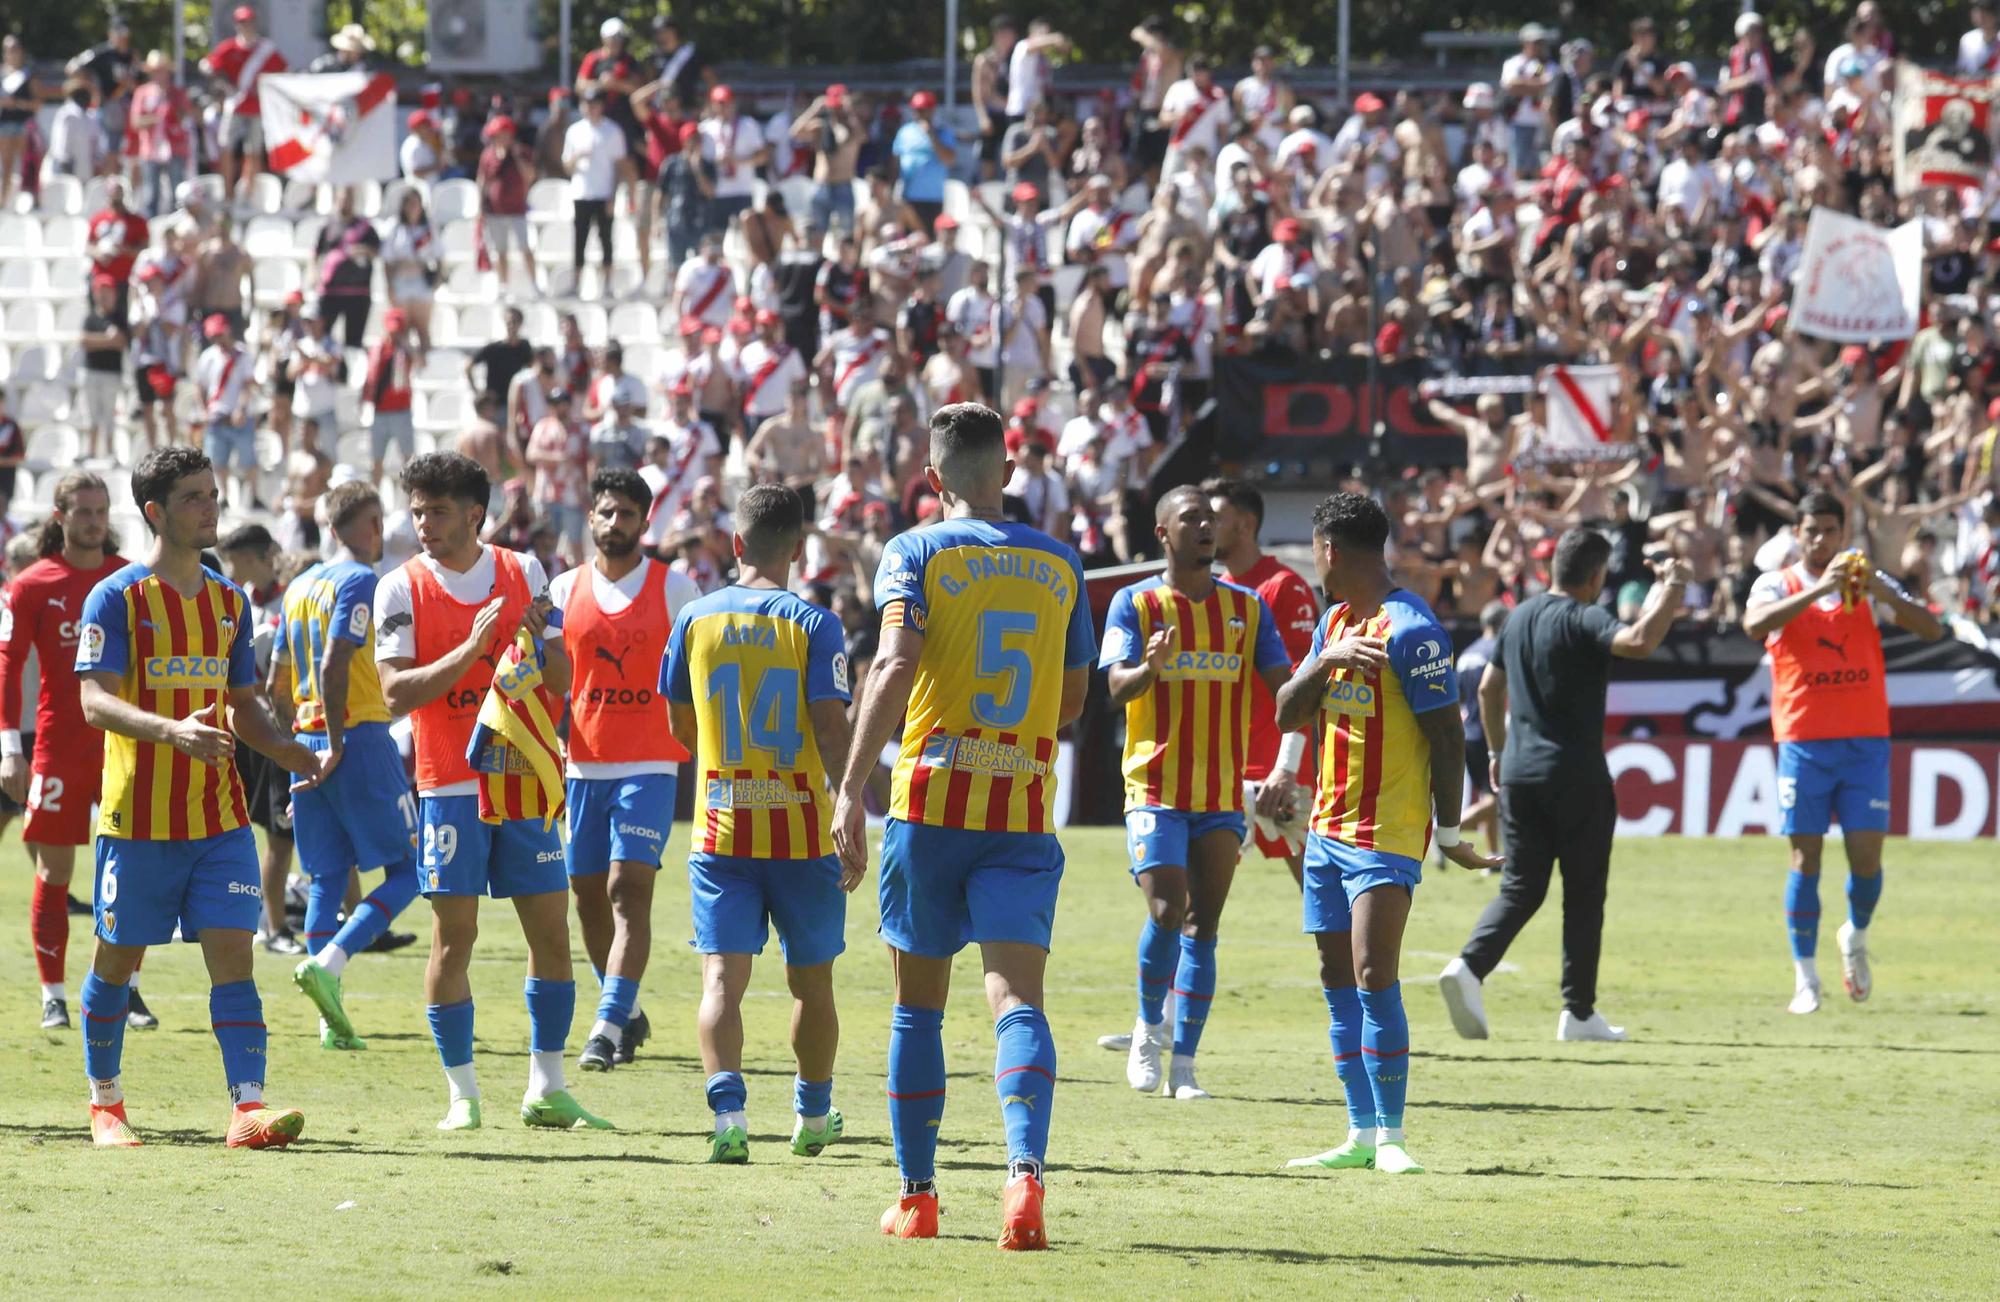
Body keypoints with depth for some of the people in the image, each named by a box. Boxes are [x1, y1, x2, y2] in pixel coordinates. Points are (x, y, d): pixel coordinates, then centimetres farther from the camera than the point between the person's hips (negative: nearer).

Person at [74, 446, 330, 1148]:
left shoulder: (229, 601, 12)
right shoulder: (117, 597, -6)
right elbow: (95, 699, -16)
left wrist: (290, 751, 2)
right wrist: (172, 731, -32)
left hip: (219, 819, 4)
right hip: (137, 818, -4)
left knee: (232, 956, -8)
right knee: (117, 959, 7)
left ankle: (248, 1108, -15)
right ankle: (104, 1103, 24)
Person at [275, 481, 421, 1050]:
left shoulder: (299, 587, 16)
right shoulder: (359, 582, -9)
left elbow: (277, 683, 19)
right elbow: (334, 664, -20)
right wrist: (338, 743, -17)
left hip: (306, 741, 8)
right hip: (360, 738, -8)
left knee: (325, 879, 8)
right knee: (407, 871, 0)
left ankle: (332, 1019, 3)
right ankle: (329, 962, -19)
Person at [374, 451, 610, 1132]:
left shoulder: (523, 572, 6)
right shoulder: (401, 588, -2)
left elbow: (562, 681, 7)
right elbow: (397, 692, -10)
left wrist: (540, 641, -14)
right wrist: (470, 650, -19)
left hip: (526, 781, 3)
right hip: (451, 786, -3)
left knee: (551, 931, 3)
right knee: (454, 936, -4)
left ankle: (546, 1089, 11)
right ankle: (462, 1094, 3)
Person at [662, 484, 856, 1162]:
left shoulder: (695, 620, 2)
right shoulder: (813, 625, -6)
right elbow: (832, 733, -12)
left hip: (720, 826, 1)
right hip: (802, 828, -1)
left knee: (722, 975, -5)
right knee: (812, 980, 15)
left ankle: (727, 1107, -25)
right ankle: (813, 1117, 28)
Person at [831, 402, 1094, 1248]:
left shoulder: (917, 553, -1)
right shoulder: (1059, 564, 10)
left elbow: (895, 666, -16)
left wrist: (851, 789, -18)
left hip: (931, 802, -1)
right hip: (1025, 809, 1)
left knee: (919, 1002, 12)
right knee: (1016, 995, -7)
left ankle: (916, 1195, 17)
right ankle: (1026, 1170, -31)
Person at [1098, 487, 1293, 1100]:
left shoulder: (1246, 607, 9)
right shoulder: (1135, 603, 1)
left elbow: (1283, 685, 6)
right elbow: (1117, 685, -10)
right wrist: (1148, 668, -34)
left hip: (1223, 793, 3)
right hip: (1156, 787, -3)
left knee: (1202, 924, 1)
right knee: (1167, 909, -16)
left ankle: (1183, 1066, 4)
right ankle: (1149, 1028, 9)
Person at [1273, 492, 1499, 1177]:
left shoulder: (1410, 628, -12)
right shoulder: (1333, 622, 14)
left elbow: (1447, 733, -12)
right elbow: (1287, 714, 11)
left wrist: (1449, 832, -11)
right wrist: (1325, 661, -8)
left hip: (1388, 832, -9)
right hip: (1328, 826, 9)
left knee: (1375, 976, -15)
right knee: (1339, 982, 7)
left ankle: (1391, 1136, -13)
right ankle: (1361, 1135, 11)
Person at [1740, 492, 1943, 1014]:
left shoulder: (1868, 581, 7)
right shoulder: (1777, 585, 2)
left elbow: (1931, 629, -3)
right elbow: (1755, 624, -21)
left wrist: (1880, 593, -20)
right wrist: (1820, 587, -29)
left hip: (1864, 742, 1)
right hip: (1803, 742, -1)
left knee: (1866, 857, -4)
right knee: (1805, 858, -2)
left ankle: (1857, 938, 25)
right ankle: (1806, 977, 4)